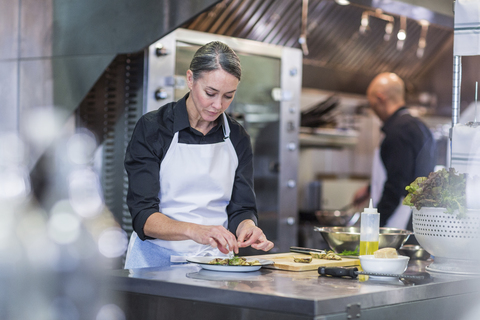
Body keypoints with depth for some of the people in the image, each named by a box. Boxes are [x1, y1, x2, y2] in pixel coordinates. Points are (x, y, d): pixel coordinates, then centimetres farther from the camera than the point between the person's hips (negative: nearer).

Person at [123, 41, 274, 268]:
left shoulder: (237, 138, 10)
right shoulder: (151, 129, -4)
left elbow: (241, 208, 10)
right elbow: (143, 216, -11)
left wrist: (247, 227, -15)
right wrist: (195, 231, -29)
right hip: (156, 260, -4)